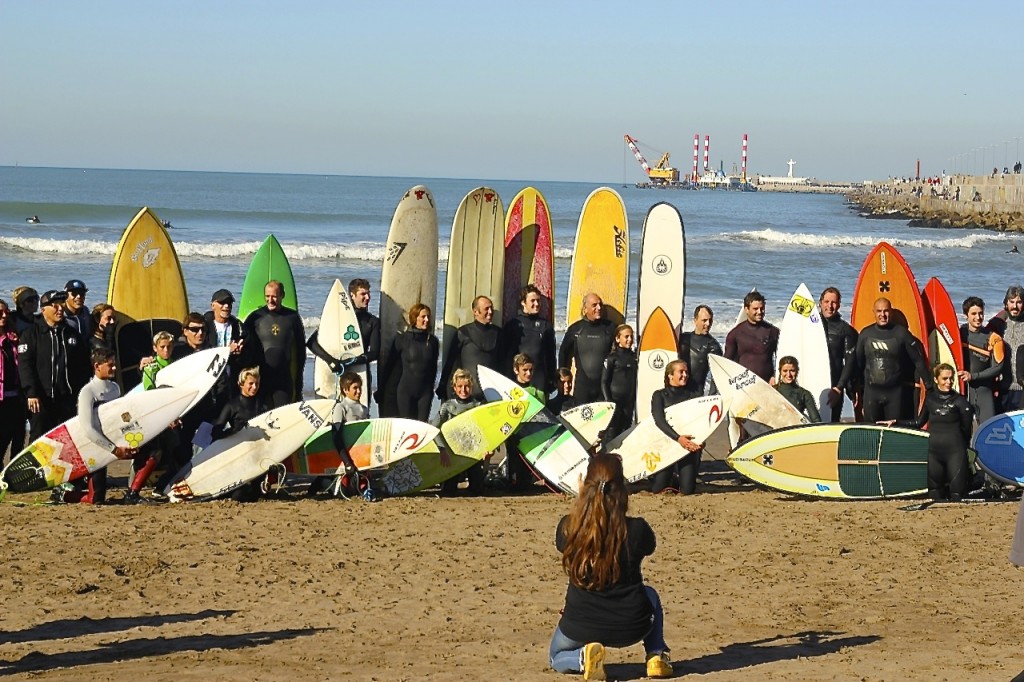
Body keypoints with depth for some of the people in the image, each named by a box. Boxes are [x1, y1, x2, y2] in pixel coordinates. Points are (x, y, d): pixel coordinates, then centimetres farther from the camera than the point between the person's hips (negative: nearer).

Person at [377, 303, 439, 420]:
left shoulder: (432, 341, 5)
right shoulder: (402, 339, -3)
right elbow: (389, 363, 1)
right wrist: (381, 388, 1)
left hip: (425, 390, 2)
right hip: (406, 390, -2)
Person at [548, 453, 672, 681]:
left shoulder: (567, 528, -11)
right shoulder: (637, 529, -14)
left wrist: (580, 499, 16)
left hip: (580, 627, -1)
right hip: (630, 628, 1)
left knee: (556, 657, 32)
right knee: (649, 595, 36)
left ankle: (583, 657, -2)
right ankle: (656, 655, 17)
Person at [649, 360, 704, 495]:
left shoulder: (694, 392, 10)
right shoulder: (660, 396, 4)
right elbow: (659, 420, -11)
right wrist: (678, 438, -27)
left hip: (690, 443, 1)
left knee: (687, 490, -9)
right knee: (657, 489, -7)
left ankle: (678, 477, 26)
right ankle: (670, 477, 28)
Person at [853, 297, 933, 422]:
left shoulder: (901, 333, -4)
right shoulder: (865, 334, 4)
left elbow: (918, 361, -1)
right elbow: (858, 363, 12)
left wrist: (929, 386, -1)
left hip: (895, 392, -2)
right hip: (871, 392, 2)